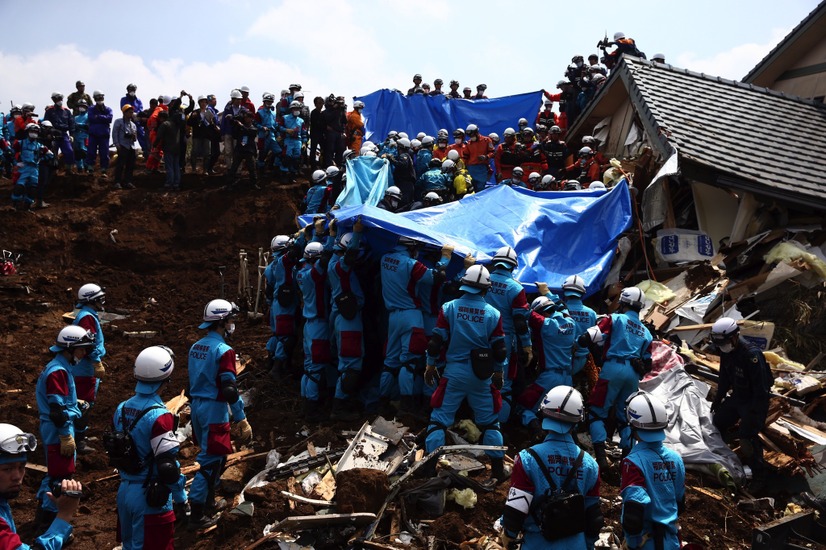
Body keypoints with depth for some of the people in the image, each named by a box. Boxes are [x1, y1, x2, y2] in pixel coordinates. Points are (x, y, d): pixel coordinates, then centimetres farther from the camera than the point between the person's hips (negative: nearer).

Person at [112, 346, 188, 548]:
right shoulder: (159, 416, -21)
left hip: (124, 491, 7)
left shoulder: (121, 409, 2)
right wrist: (181, 499, -11)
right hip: (150, 496, -7)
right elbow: (167, 465, -22)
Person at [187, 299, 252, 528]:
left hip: (197, 406, 8)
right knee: (210, 461, -1)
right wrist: (241, 419, -15)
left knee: (213, 456, 22)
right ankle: (197, 514, 3)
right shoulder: (223, 350, -17)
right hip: (214, 409, -8)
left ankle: (208, 503, 32)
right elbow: (229, 389, -20)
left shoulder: (196, 347, 8)